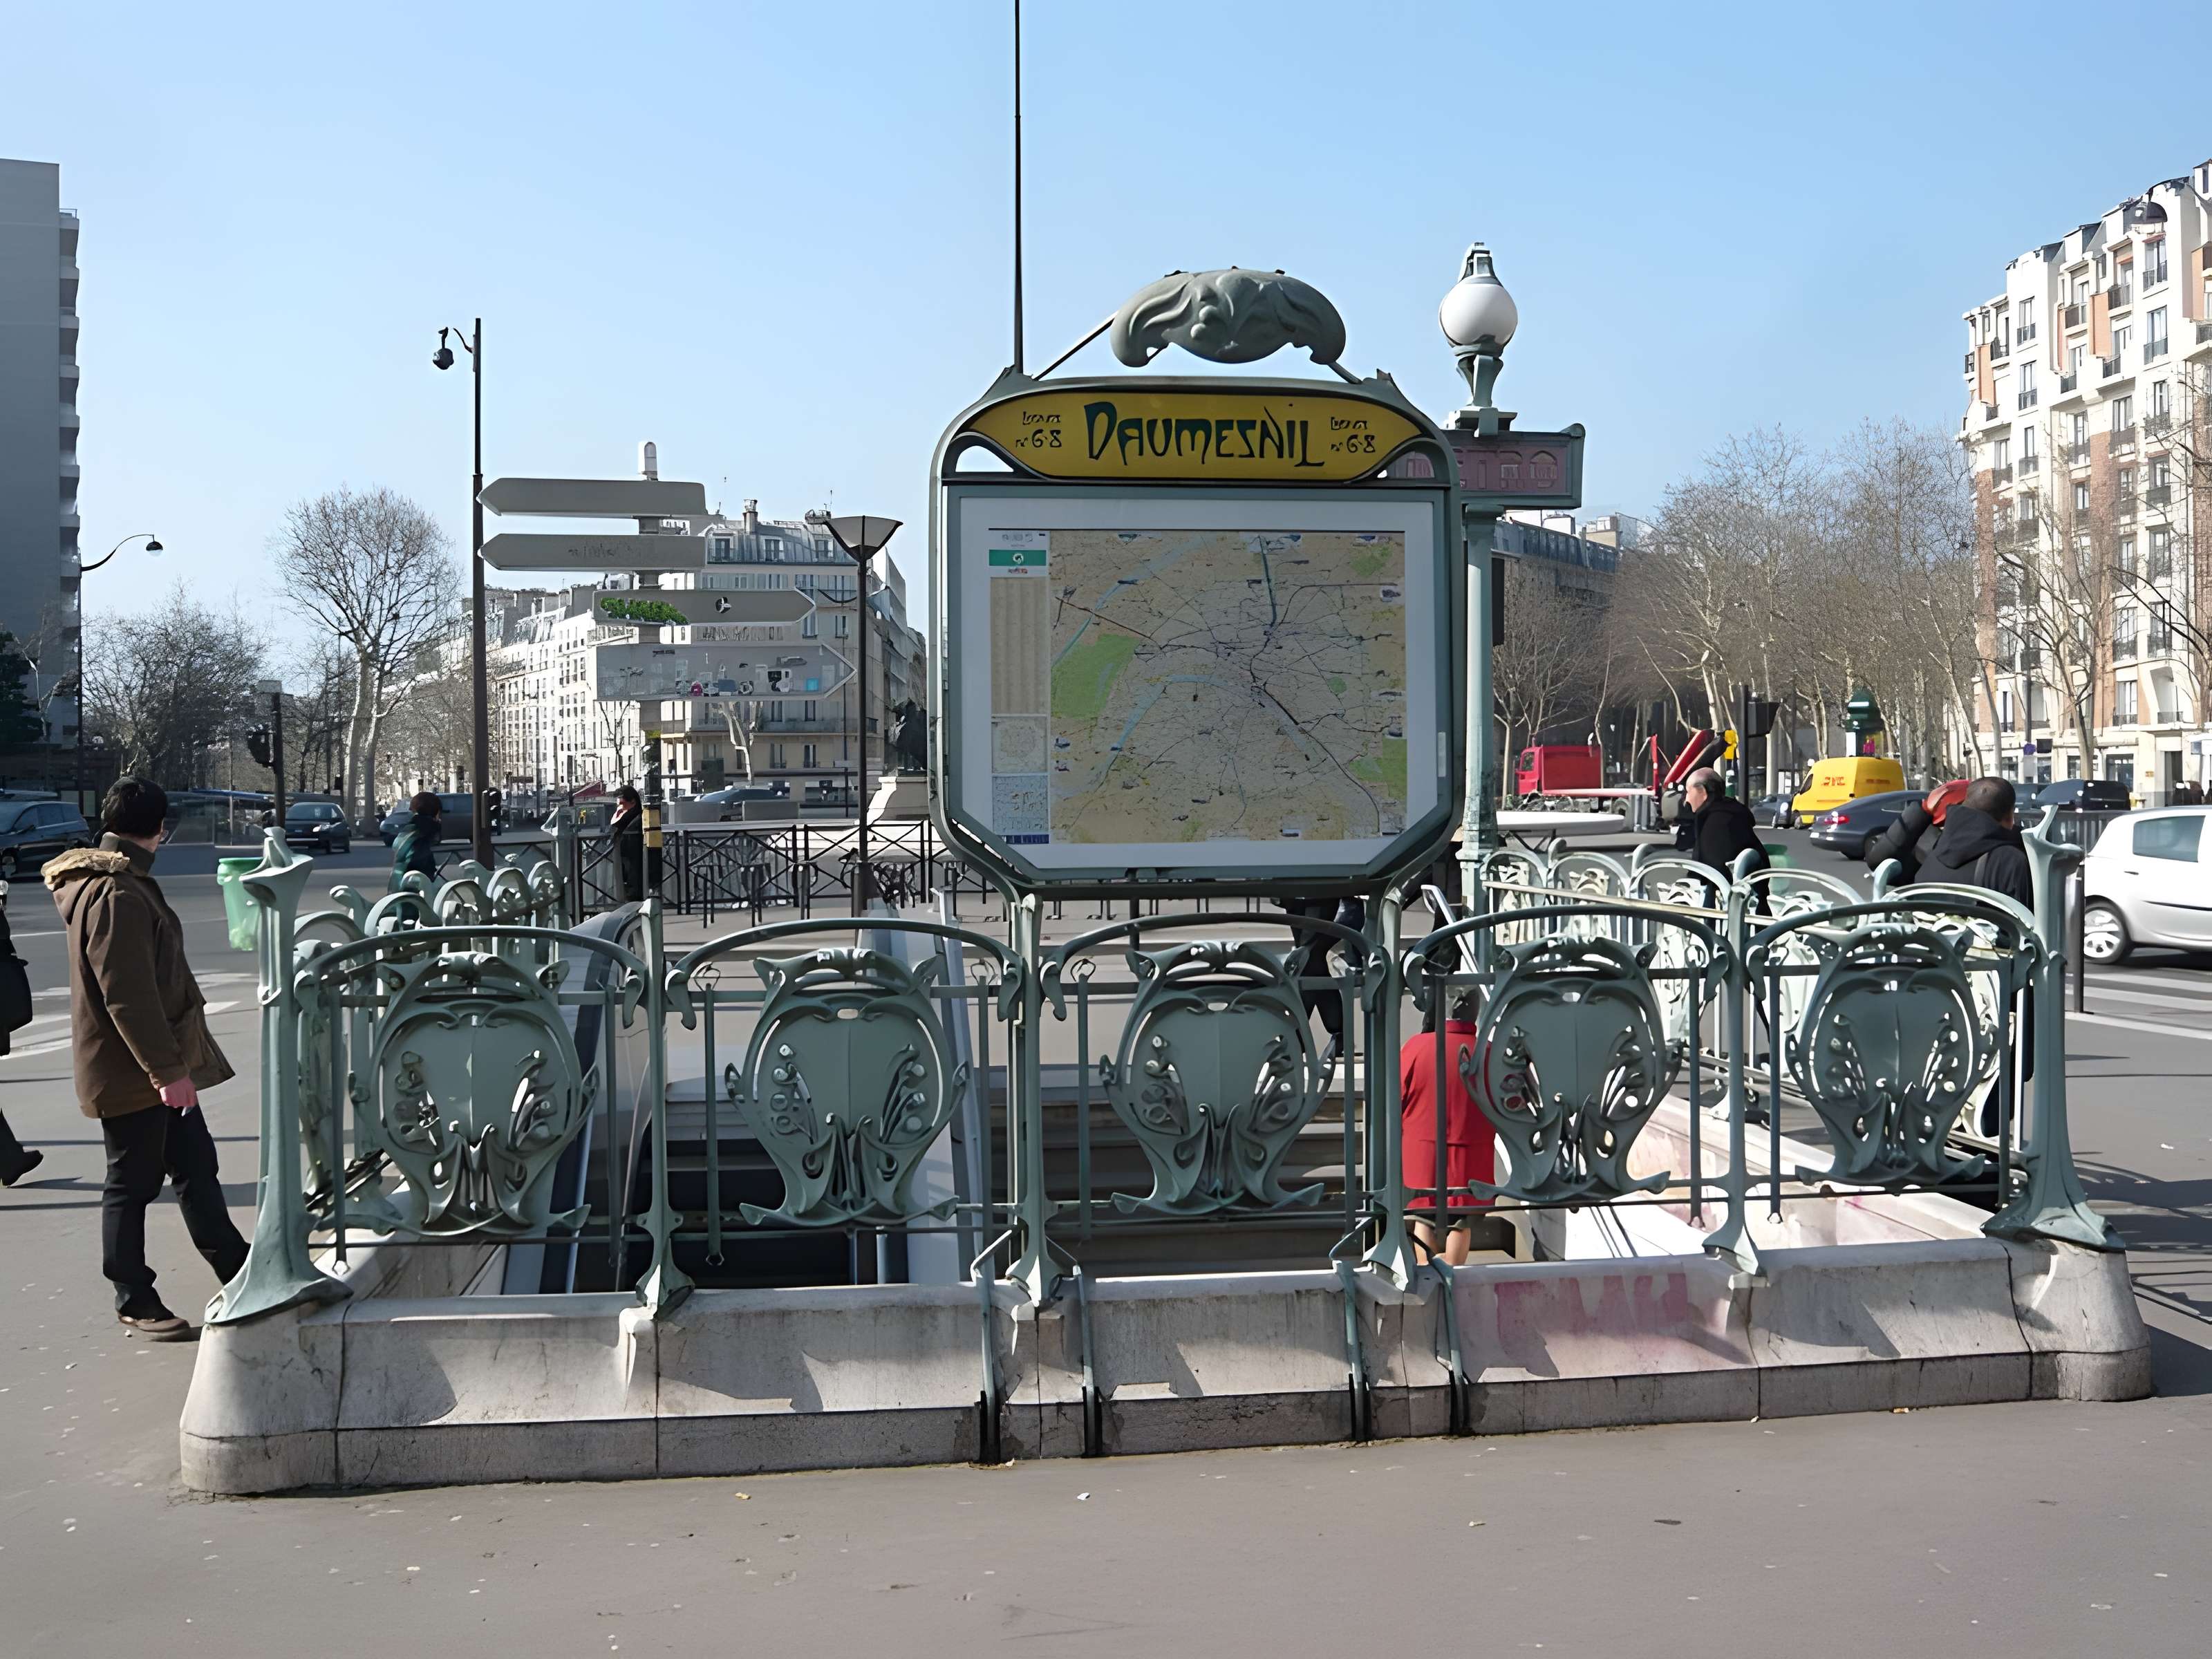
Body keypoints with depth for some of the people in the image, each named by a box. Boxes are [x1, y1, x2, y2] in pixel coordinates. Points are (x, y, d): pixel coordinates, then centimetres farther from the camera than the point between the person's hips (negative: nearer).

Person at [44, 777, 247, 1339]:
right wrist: (167, 1069, -24)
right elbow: (128, 997, -26)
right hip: (131, 1075, -10)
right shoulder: (116, 896, -21)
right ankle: (134, 1303, 12)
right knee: (133, 1183, 1)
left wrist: (175, 1062, 23)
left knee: (197, 1165, 14)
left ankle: (234, 1269, 23)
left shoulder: (123, 883, 12)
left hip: (158, 1065, 10)